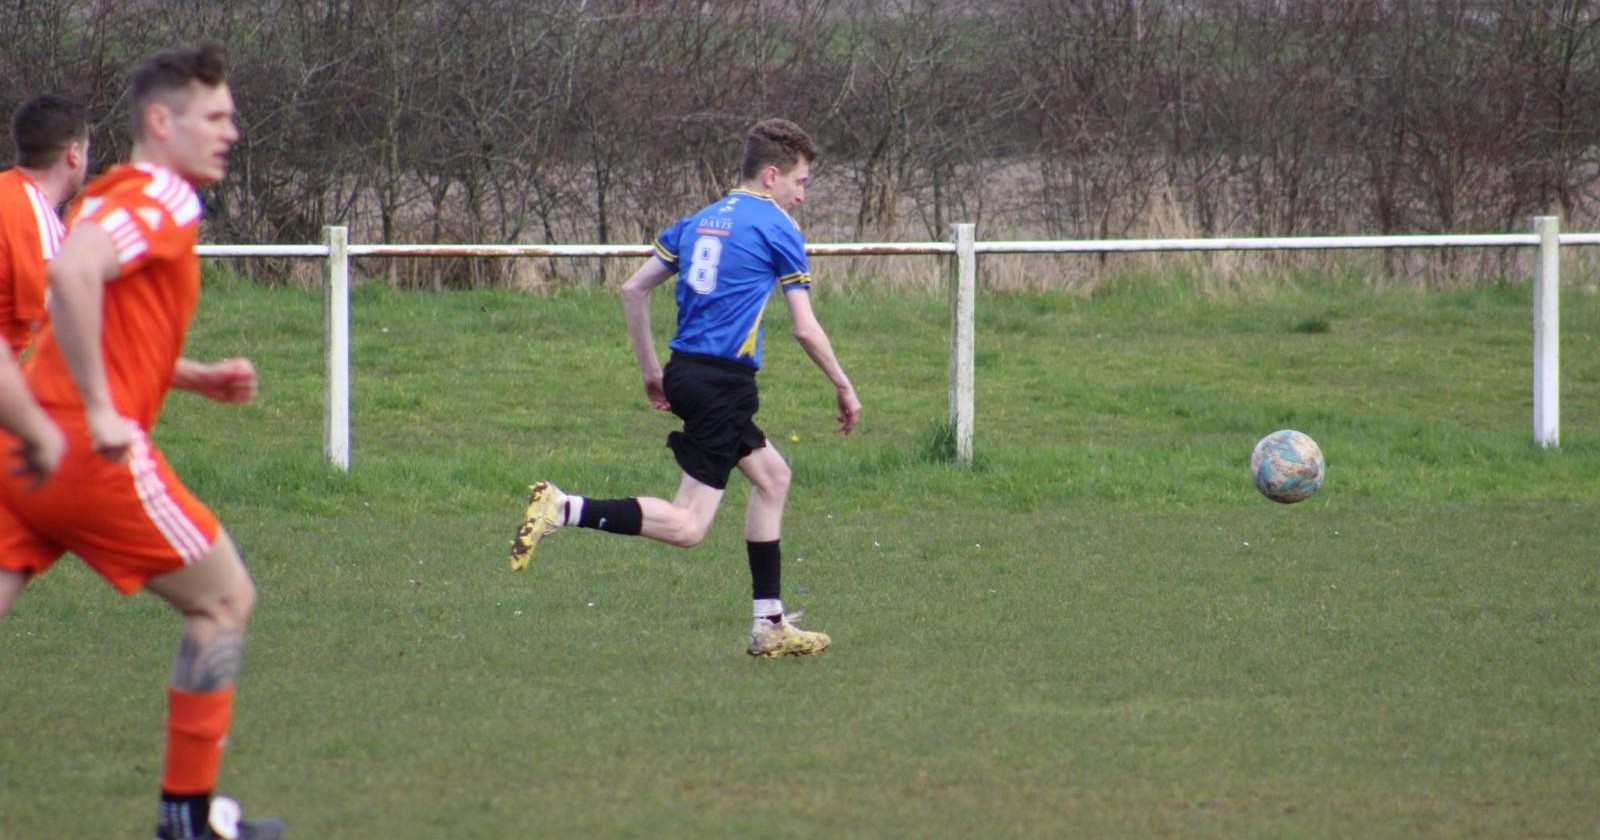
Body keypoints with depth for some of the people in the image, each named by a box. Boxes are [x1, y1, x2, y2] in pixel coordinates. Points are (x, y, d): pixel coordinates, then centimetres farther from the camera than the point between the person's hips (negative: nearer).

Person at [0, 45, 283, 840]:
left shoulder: (114, 198, 22)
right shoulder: (161, 200, -9)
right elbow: (71, 273, -28)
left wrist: (198, 377, 22)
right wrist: (100, 411, -25)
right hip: (93, 455, -9)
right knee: (224, 599, 9)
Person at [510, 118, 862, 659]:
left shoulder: (700, 222, 16)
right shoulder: (777, 228, -5)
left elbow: (633, 290, 16)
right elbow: (806, 330, -6)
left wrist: (650, 370, 23)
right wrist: (845, 390, 7)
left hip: (687, 372, 9)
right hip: (722, 383, -9)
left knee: (772, 476, 22)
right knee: (688, 527, -10)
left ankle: (769, 625, 22)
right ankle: (566, 509, -25)